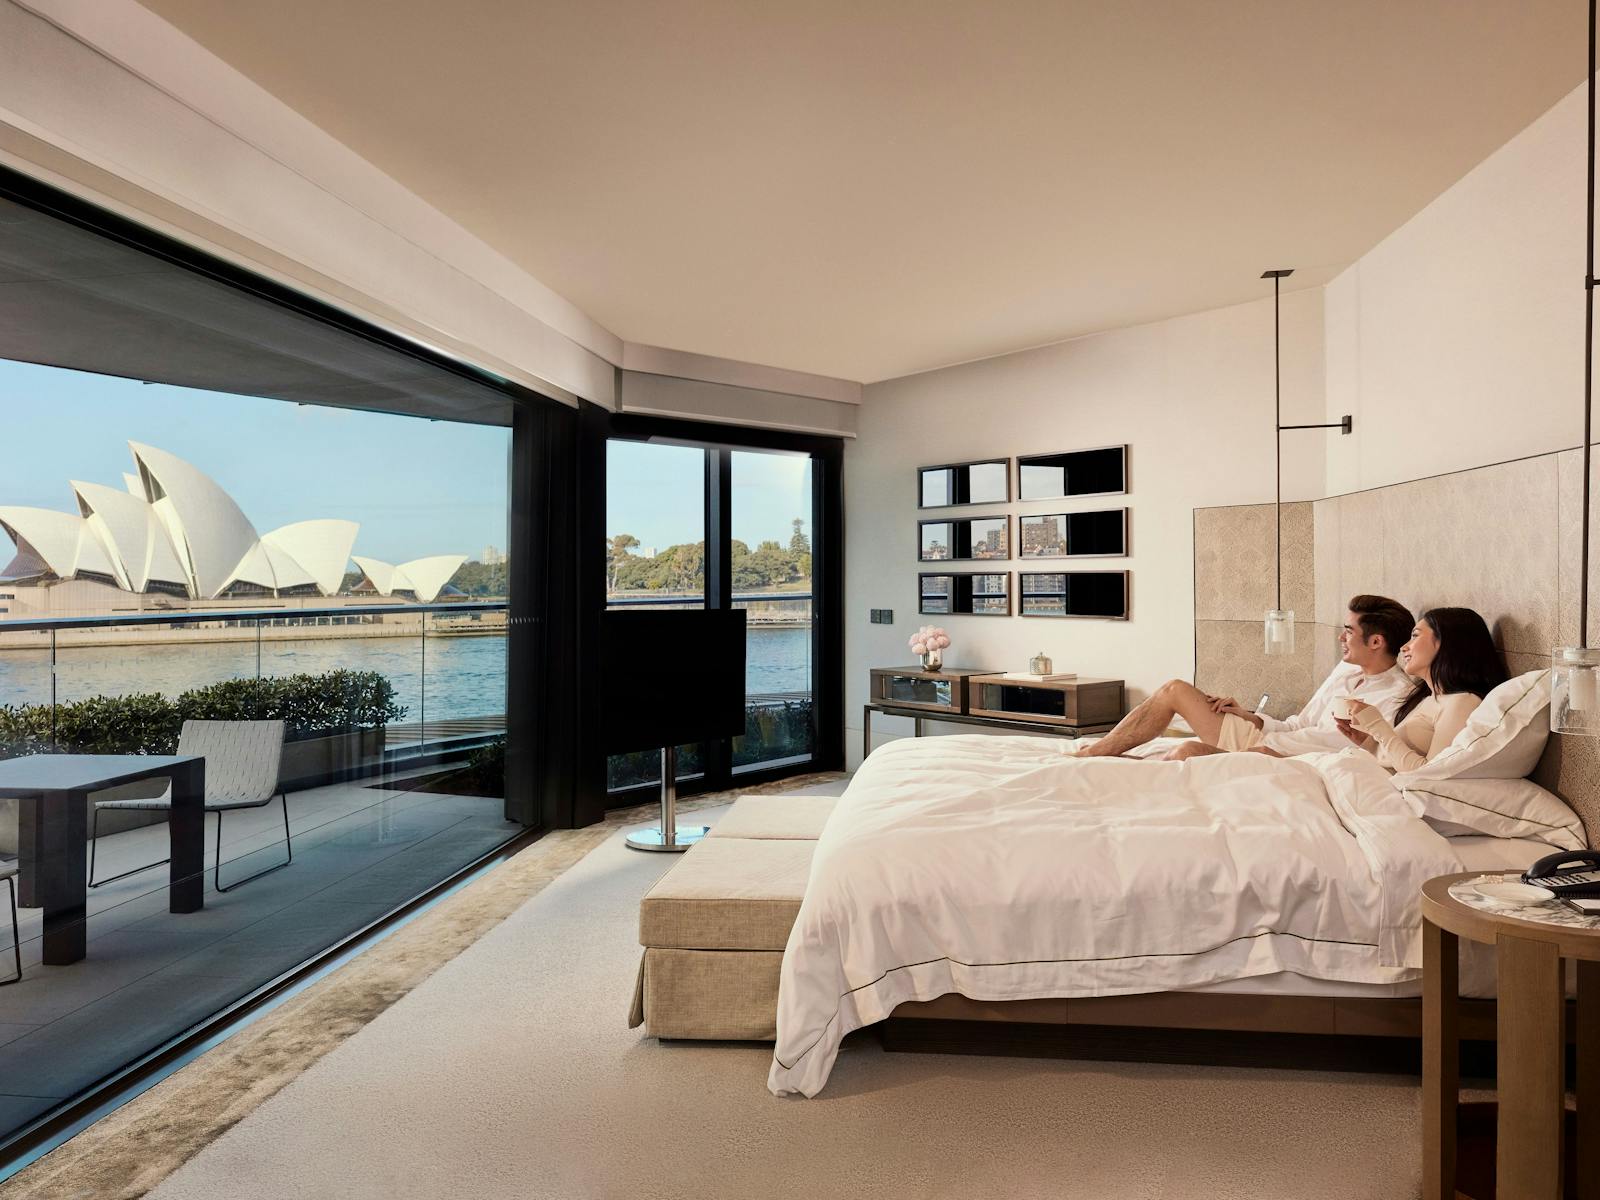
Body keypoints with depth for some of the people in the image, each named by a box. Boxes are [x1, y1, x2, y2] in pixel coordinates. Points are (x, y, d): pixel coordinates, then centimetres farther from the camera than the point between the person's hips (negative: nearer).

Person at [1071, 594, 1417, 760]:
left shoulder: (1395, 695, -12)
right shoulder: (1347, 669, 15)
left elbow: (1328, 740, -19)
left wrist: (1265, 739, -13)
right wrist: (1248, 716, 8)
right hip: (1259, 736, 9)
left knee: (1191, 750, -34)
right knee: (1174, 689, 3)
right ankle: (1090, 754, 2)